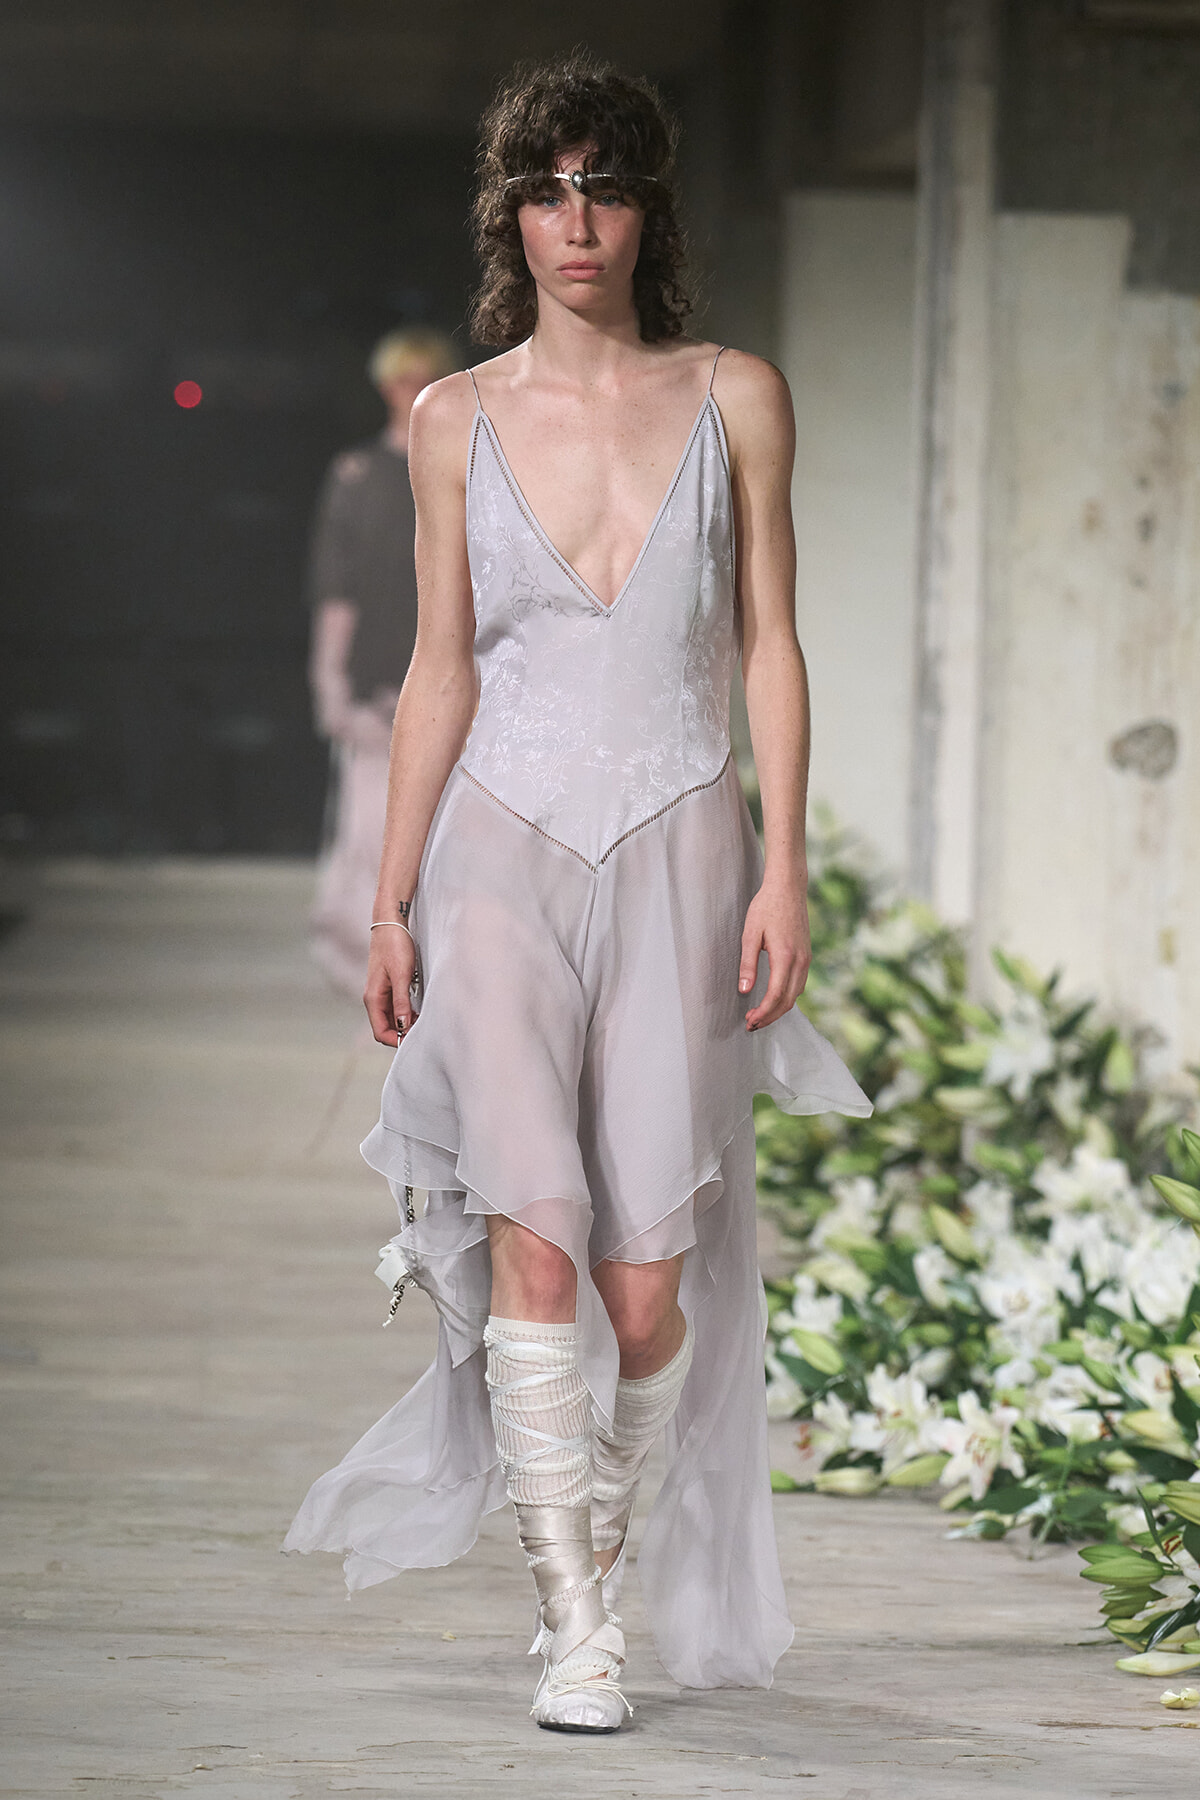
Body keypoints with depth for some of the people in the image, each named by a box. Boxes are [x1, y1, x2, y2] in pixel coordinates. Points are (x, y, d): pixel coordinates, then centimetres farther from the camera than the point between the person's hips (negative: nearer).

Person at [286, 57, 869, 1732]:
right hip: (506, 850, 0)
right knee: (537, 1240, -14)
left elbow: (769, 648, 5)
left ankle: (603, 1537, 23)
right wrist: (392, 900, 7)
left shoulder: (734, 399, 5)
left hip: (677, 853, 0)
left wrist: (783, 873, -3)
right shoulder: (459, 420, 7)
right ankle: (577, 1628, -7)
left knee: (649, 1277, -4)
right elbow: (442, 668, 10)